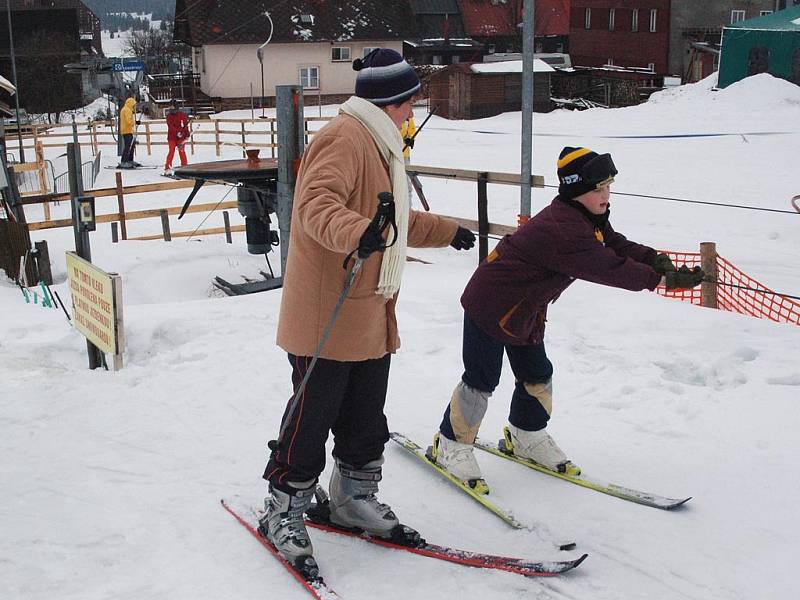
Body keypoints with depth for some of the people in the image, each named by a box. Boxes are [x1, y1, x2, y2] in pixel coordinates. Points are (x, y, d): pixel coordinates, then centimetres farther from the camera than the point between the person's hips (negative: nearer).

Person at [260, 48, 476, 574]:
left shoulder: (379, 145, 21)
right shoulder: (345, 138, -14)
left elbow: (394, 221, 33)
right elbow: (315, 202, -29)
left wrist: (446, 231, 41)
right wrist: (356, 232, -47)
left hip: (370, 316, 10)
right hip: (327, 316, -10)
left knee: (366, 417, 17)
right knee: (313, 418, 0)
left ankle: (354, 499, 34)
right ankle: (283, 513, 16)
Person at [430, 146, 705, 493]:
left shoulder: (587, 218, 0)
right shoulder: (562, 229, -32)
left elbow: (617, 245, -1)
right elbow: (609, 268, -33)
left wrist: (652, 258, -20)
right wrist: (661, 279, -30)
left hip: (526, 308, 10)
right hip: (491, 305, -10)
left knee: (537, 375, 16)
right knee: (482, 380, -2)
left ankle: (526, 437, 36)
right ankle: (452, 445, 14)